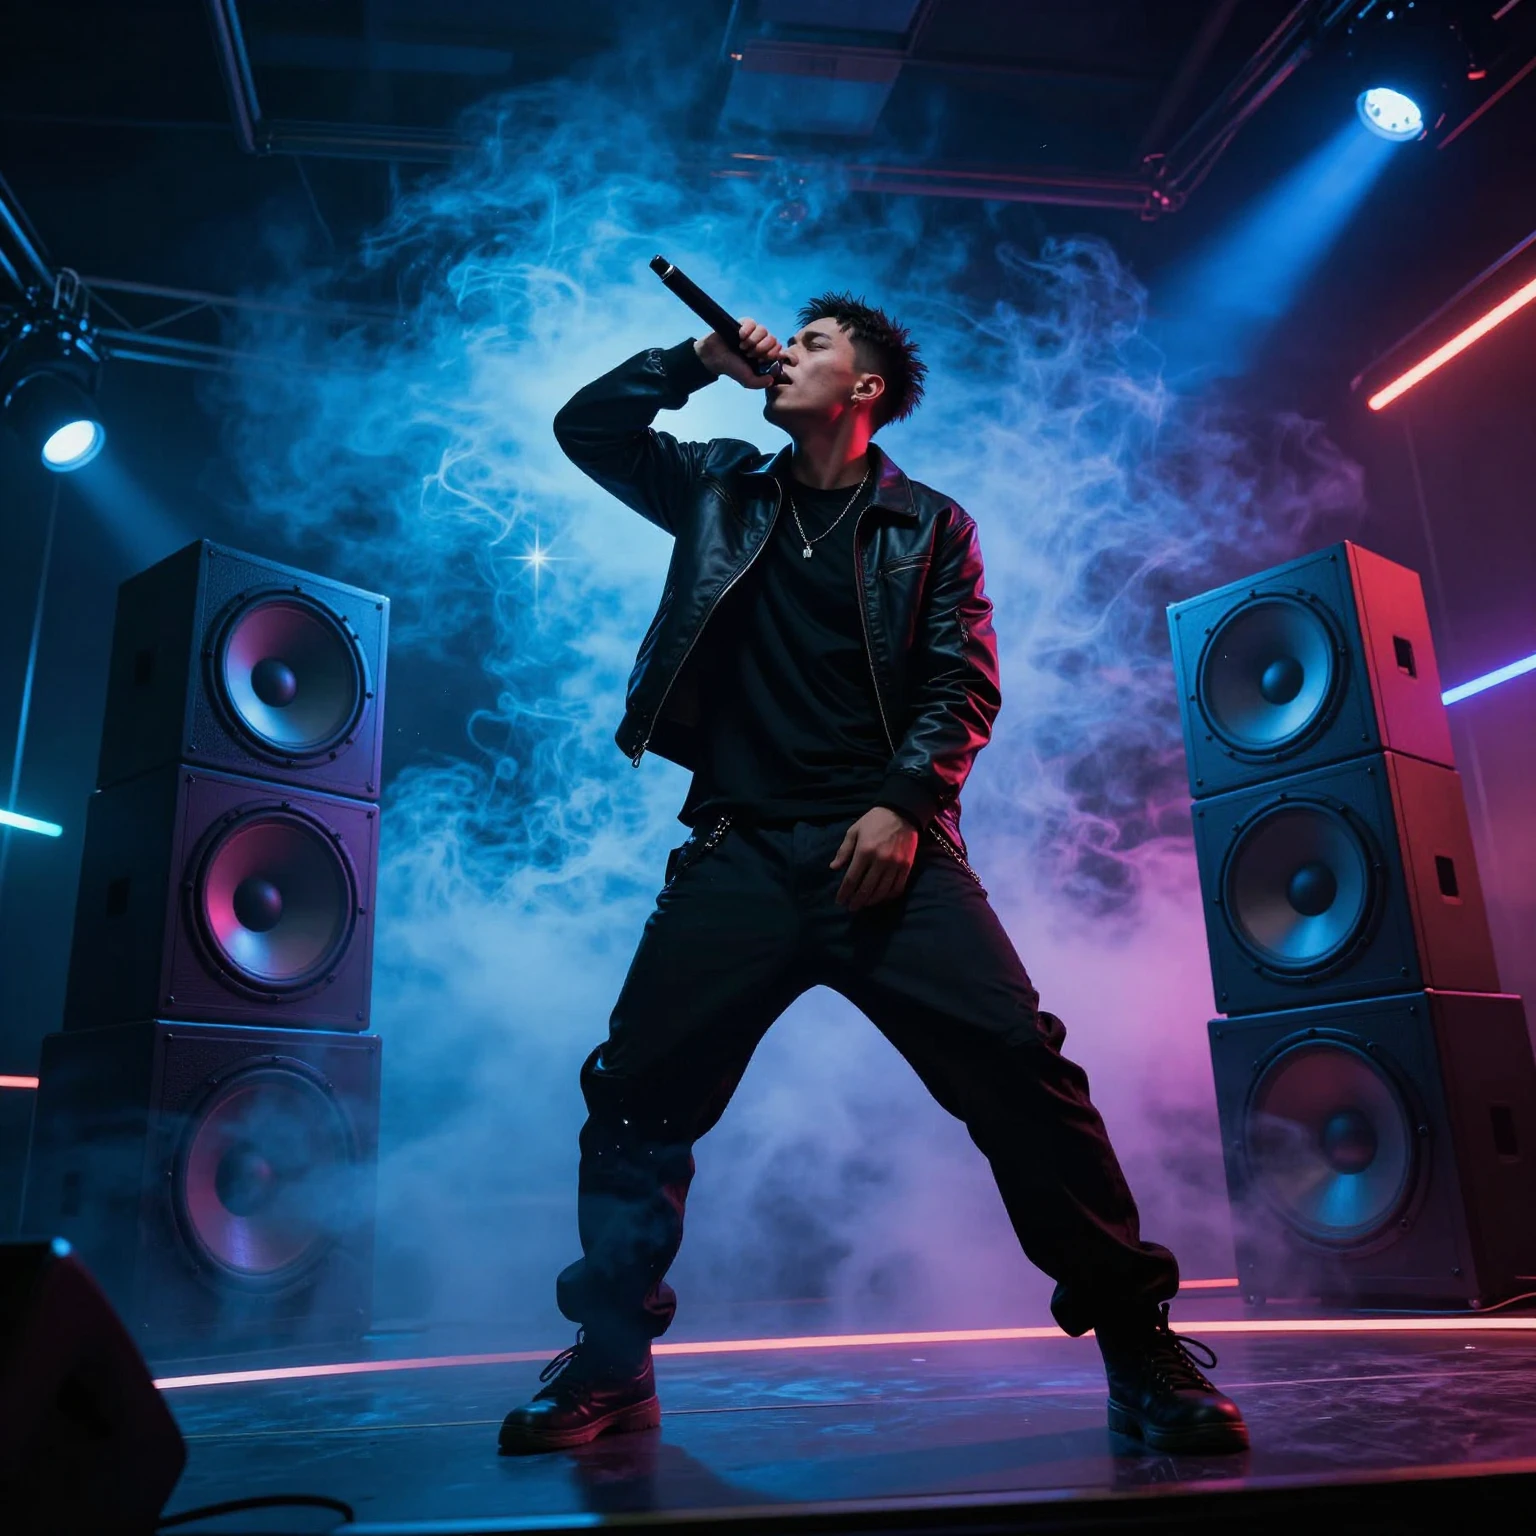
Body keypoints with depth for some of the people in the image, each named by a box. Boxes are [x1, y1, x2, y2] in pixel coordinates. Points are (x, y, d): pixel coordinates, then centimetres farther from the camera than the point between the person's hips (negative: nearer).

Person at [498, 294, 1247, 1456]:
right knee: (637, 1091, -5)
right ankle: (609, 1364, 12)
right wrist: (699, 358, 13)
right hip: (740, 850, 3)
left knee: (1020, 1067, -16)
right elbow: (586, 427, 22)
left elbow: (965, 683, 3)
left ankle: (1140, 1349, -1)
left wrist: (903, 803, -13)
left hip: (890, 845, -2)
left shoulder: (930, 525, 12)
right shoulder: (723, 490, 21)